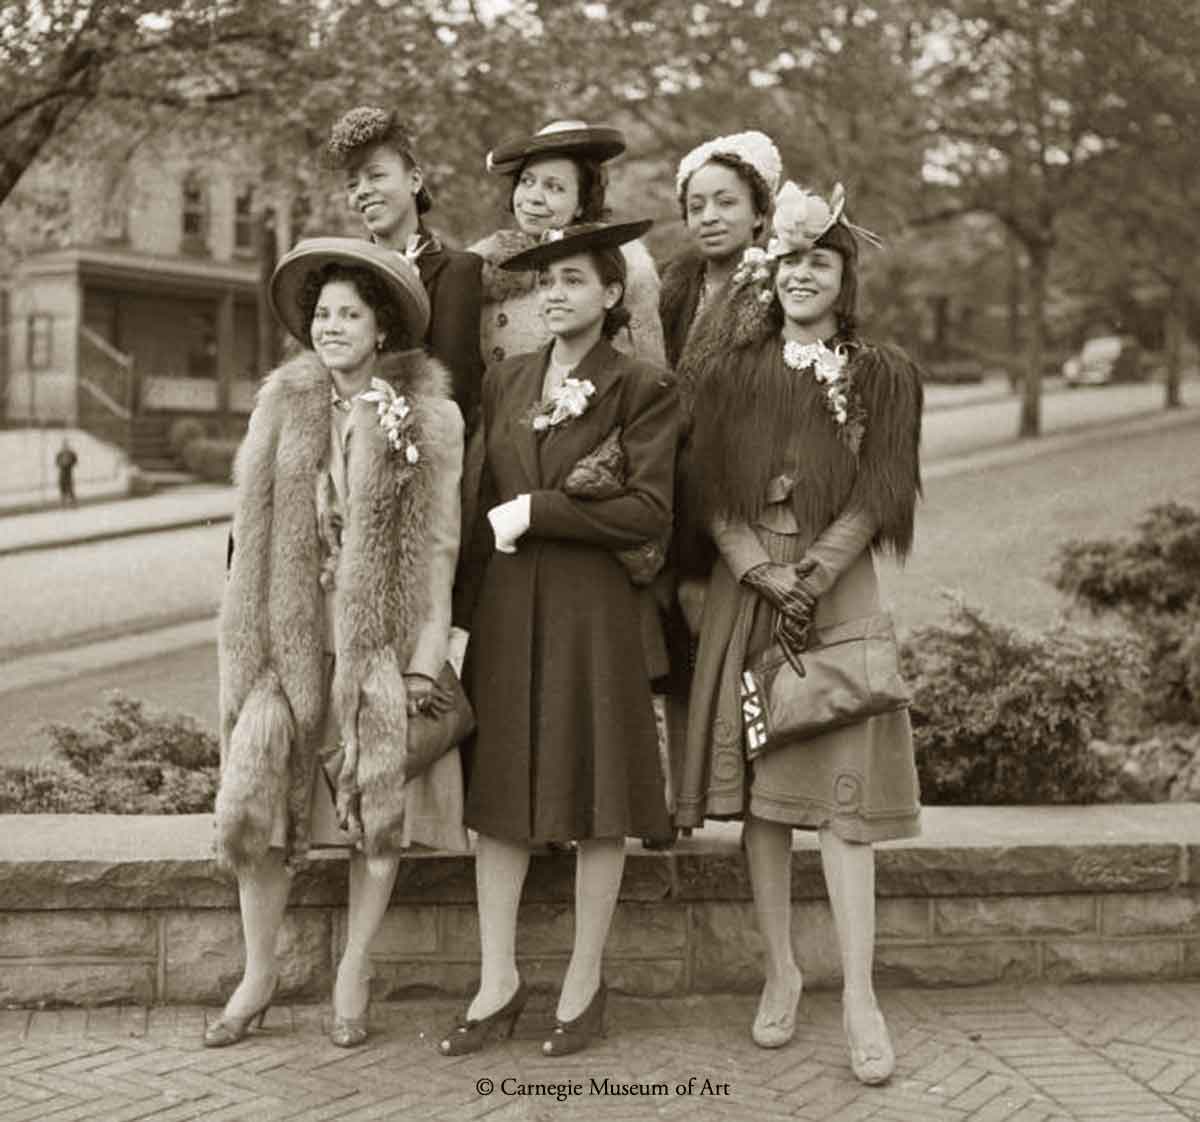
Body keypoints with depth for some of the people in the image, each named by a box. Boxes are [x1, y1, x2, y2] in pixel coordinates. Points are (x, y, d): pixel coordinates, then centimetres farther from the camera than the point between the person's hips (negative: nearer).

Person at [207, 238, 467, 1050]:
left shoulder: (430, 419, -1)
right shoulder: (281, 408, 7)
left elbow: (438, 547, -3)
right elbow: (255, 536, 7)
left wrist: (424, 661, -8)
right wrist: (247, 645, 2)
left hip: (381, 639, -2)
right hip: (289, 638, 2)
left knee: (381, 803, 0)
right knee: (252, 801, -3)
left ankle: (354, 970, 18)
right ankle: (259, 972, 15)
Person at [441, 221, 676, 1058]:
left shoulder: (642, 388, -4)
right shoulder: (506, 381, 12)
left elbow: (650, 510, -13)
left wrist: (535, 511, -13)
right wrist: (495, 530, 0)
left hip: (597, 611, -4)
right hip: (508, 607, 5)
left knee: (597, 792, 5)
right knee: (501, 788, 6)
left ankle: (585, 982, 17)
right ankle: (499, 981, 15)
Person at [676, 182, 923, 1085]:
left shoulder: (881, 374, 6)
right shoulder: (731, 372, 10)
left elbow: (878, 495, -2)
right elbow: (710, 493, 4)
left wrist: (810, 575, -13)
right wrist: (763, 574, -10)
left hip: (838, 588, -2)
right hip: (745, 588, 2)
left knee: (841, 783, -8)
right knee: (757, 780, 4)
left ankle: (860, 995, -5)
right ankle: (781, 970, 16)